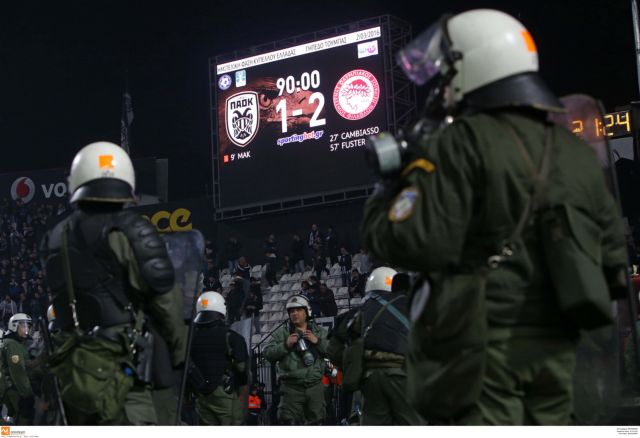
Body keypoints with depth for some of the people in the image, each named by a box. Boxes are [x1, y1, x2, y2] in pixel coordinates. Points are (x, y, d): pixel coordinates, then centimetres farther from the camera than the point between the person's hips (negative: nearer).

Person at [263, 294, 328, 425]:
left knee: (316, 421, 11)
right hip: (291, 386, -2)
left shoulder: (320, 331, 12)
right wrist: (286, 345, -14)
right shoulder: (282, 332, 6)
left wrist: (318, 341, -11)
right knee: (289, 422, -8)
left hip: (315, 385, 3)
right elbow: (268, 353, -2)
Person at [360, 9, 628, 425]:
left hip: (483, 343, -7)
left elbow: (418, 243, -18)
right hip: (555, 346, 7)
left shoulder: (462, 142, -10)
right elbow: (612, 258, 14)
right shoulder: (578, 151, 12)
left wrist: (389, 192, 0)